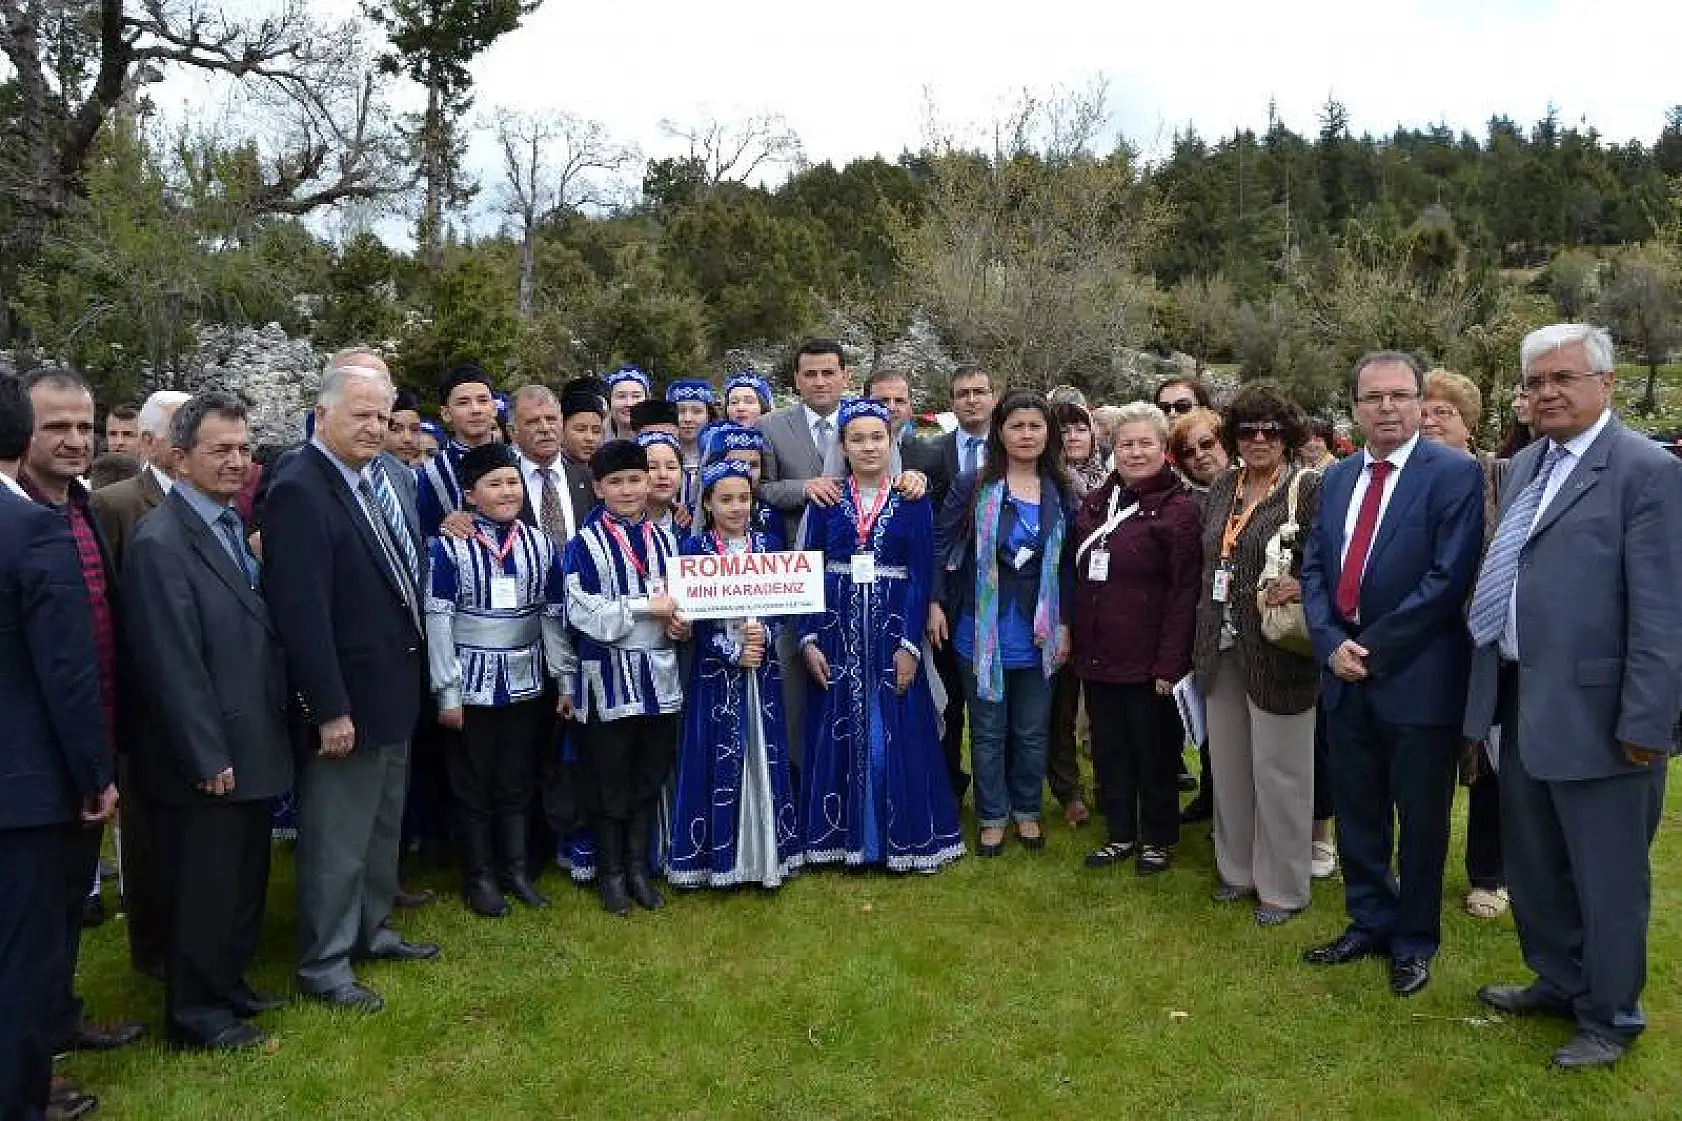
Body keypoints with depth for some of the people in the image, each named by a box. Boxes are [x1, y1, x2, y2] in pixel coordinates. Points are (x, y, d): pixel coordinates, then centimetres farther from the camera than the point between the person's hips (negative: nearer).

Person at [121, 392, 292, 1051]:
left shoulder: (232, 526, 9)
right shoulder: (161, 542, -18)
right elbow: (173, 666, -21)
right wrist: (208, 759, -19)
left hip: (253, 749, 9)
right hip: (208, 762, -8)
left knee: (246, 879, 21)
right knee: (204, 888, 7)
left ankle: (230, 986, 38)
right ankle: (197, 1014, 25)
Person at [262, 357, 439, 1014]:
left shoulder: (386, 478, 6)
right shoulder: (299, 488, -19)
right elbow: (301, 610, -22)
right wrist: (330, 709, -22)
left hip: (394, 688, 8)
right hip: (346, 697, -8)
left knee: (383, 825, 21)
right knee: (336, 838, 5)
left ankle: (371, 929, 38)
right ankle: (323, 965, 21)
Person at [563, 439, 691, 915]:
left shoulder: (666, 540, 8)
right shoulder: (584, 545, -6)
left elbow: (681, 599, 14)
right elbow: (584, 613, -14)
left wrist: (679, 620, -8)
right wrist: (646, 608, -17)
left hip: (659, 676, 4)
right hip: (609, 677, -4)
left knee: (649, 777, 13)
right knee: (608, 781, 7)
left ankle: (639, 866, 27)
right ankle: (612, 873, 22)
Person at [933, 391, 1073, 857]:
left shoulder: (1061, 493, 3)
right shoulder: (972, 485, -7)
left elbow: (1067, 563, 7)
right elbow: (941, 544, -3)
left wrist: (1065, 625, 5)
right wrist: (936, 603, -8)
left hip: (1038, 635, 3)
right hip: (982, 631, -2)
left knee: (1032, 731, 14)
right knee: (988, 731, 10)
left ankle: (1026, 810, 32)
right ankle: (992, 817, 25)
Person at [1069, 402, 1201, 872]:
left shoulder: (1177, 509, -10)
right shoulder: (1095, 503, 9)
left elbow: (1184, 593, -14)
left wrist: (1170, 663, -17)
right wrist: (1072, 637, 9)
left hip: (1148, 660, -6)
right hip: (1097, 655, 6)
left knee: (1154, 752, 8)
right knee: (1109, 748, 15)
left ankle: (1157, 839, 25)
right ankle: (1120, 833, 30)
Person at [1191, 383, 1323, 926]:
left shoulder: (1310, 489, -10)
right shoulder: (1223, 489, 10)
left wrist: (1302, 588, -29)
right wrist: (1202, 640, 15)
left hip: (1277, 654, -6)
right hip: (1222, 651, 6)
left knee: (1277, 769, 5)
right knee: (1228, 764, 16)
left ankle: (1281, 887, 21)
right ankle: (1238, 869, 32)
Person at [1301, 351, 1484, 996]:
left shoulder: (1455, 474, -9)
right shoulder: (1337, 478, 11)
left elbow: (1449, 577, -17)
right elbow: (1313, 569, 9)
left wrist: (1373, 646, -16)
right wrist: (1332, 643, -7)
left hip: (1418, 679, -5)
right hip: (1345, 677, 6)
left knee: (1421, 821, 9)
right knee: (1357, 815, 16)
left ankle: (1414, 942, 26)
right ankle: (1368, 924, 34)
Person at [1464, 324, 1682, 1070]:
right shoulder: (1528, 464, 11)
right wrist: (1493, 678, 14)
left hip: (1593, 709, -8)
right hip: (1522, 699, 8)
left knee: (1606, 874, 9)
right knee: (1532, 861, 21)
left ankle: (1610, 1016, 27)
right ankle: (1556, 981, 40)